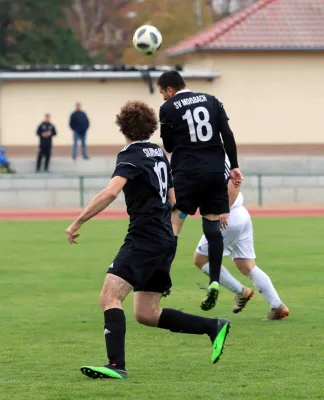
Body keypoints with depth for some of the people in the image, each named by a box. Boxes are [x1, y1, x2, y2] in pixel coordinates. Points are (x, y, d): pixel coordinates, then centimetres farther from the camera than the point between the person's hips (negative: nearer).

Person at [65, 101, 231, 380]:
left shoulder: (132, 156, -9)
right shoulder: (159, 153, 17)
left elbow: (110, 192, -25)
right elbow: (173, 201, 25)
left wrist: (77, 223, -22)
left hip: (144, 239, -9)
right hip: (165, 240, 9)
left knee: (110, 296, -18)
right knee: (146, 314, 13)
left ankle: (116, 365, -32)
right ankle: (214, 327, 13)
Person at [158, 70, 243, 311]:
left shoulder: (168, 108, 1)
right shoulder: (211, 101, 10)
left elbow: (168, 146, 7)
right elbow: (228, 135, 4)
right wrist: (234, 166, 6)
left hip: (187, 173, -4)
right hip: (215, 172, 4)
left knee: (172, 225, -6)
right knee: (213, 226, 8)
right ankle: (214, 282, 2)